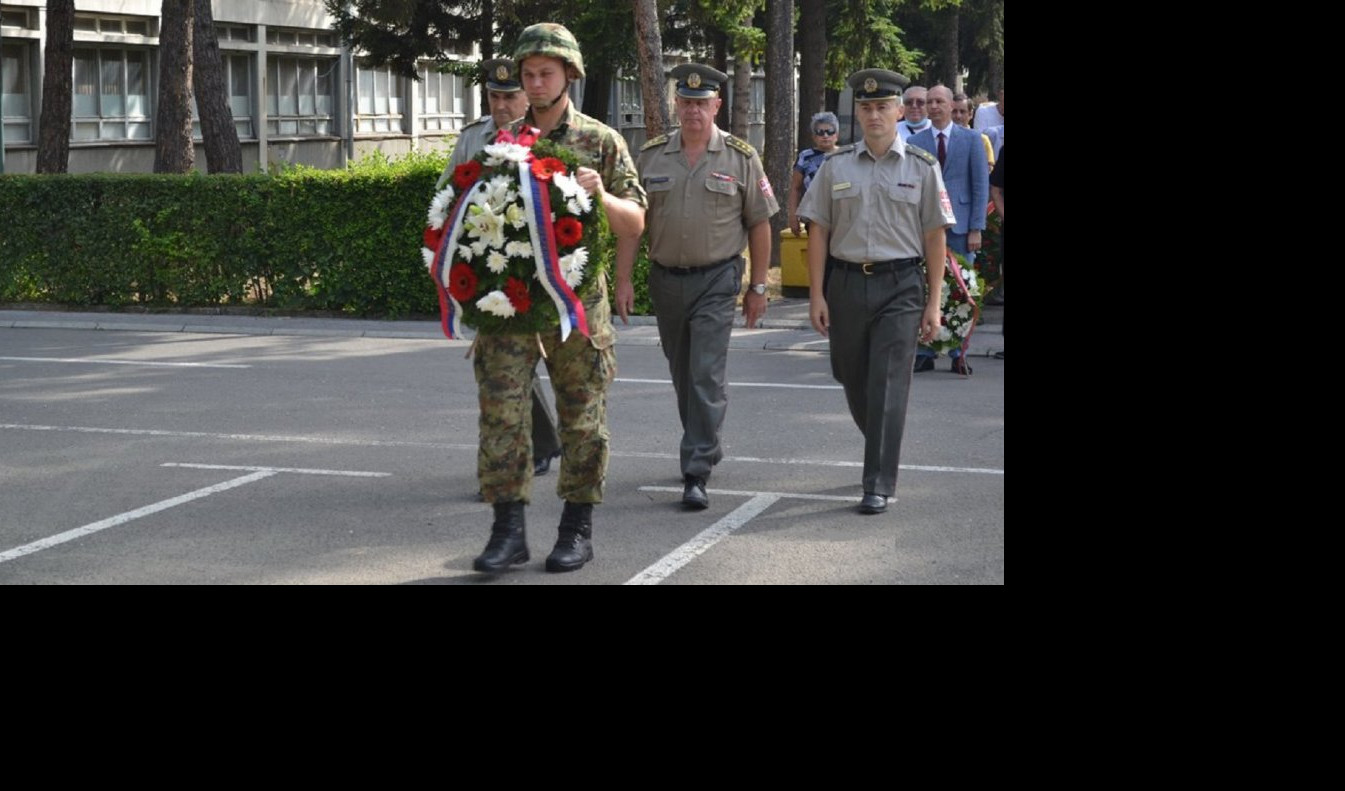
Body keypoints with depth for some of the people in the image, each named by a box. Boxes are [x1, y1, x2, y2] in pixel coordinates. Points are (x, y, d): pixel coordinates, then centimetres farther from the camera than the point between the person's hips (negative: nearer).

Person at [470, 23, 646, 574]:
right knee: (500, 408, -6)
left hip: (577, 298, -2)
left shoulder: (602, 142, 3)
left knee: (582, 417, 5)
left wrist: (602, 196, -19)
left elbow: (636, 222, 1)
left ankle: (578, 529, 16)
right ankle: (508, 529, -1)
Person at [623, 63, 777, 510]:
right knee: (682, 374, 14)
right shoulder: (651, 155, 3)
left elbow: (759, 225, 2)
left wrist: (758, 287, 0)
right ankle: (707, 449, 33)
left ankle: (696, 474, -11)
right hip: (665, 280, 3)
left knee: (706, 377, -11)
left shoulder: (741, 158, -2)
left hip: (716, 280, -3)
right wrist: (623, 278, 0)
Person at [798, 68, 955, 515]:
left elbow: (934, 237, 2)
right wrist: (816, 295, 1)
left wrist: (933, 303, -2)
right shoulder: (835, 167, 6)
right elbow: (818, 231, 7)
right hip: (847, 283, 3)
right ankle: (883, 457, 37)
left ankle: (879, 486, -4)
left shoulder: (921, 168, 1)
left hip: (901, 286, -3)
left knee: (888, 388, -8)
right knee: (854, 382, 13)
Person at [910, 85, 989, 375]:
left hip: (959, 225, -1)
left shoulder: (971, 139, 5)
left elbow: (981, 185, 2)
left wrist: (976, 228, -5)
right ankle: (924, 352, 8)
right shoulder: (914, 142, 8)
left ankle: (958, 353, 9)